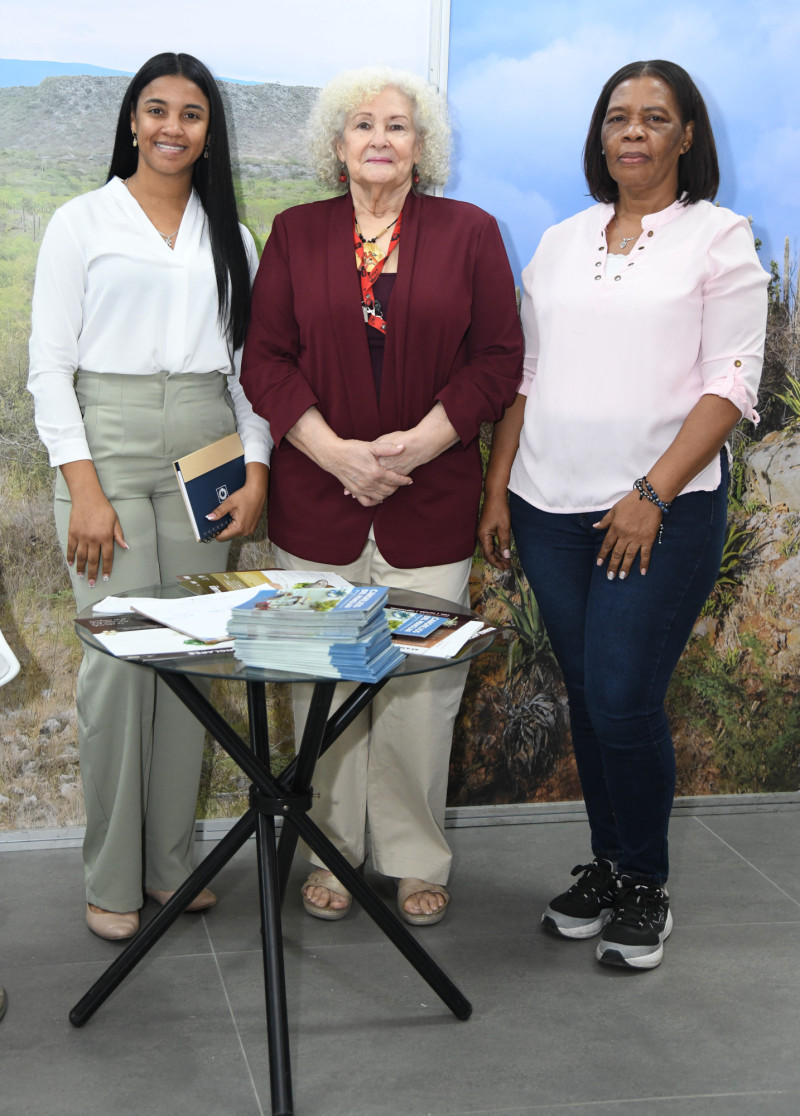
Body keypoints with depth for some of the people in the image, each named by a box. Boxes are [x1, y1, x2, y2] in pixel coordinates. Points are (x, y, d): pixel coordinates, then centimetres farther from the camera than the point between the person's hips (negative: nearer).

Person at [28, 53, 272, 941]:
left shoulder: (229, 235, 14)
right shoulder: (82, 223, 3)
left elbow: (249, 362, 14)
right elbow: (49, 365, -2)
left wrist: (256, 471, 2)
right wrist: (83, 488, -11)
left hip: (205, 446, 4)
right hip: (108, 442, -3)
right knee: (121, 657, -8)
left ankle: (172, 860, 16)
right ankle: (111, 879, 3)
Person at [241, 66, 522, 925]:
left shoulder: (469, 233, 5)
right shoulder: (296, 234, 8)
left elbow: (498, 360, 1)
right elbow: (265, 359, 3)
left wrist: (415, 444, -11)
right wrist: (337, 452, -10)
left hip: (429, 506, -1)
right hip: (316, 501, 1)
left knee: (419, 687, 2)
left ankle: (416, 861, 18)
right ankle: (332, 853, 21)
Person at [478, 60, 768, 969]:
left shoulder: (719, 238, 1)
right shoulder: (561, 243, 15)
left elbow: (730, 385, -6)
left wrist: (653, 493, -15)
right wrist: (498, 492, 8)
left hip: (665, 511, -4)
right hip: (551, 509, 5)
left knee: (624, 700, -7)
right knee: (585, 697, 10)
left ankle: (644, 885, 12)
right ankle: (604, 866, 26)